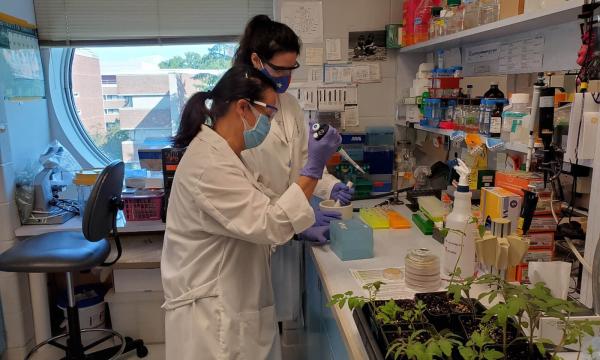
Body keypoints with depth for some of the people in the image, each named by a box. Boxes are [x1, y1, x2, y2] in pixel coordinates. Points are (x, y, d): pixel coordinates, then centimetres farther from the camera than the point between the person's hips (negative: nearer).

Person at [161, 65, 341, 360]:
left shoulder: (221, 154, 8)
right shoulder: (209, 165, -25)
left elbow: (253, 215, 15)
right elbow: (271, 225, -26)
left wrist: (301, 224, 6)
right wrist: (313, 169, -22)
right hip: (212, 314, -10)